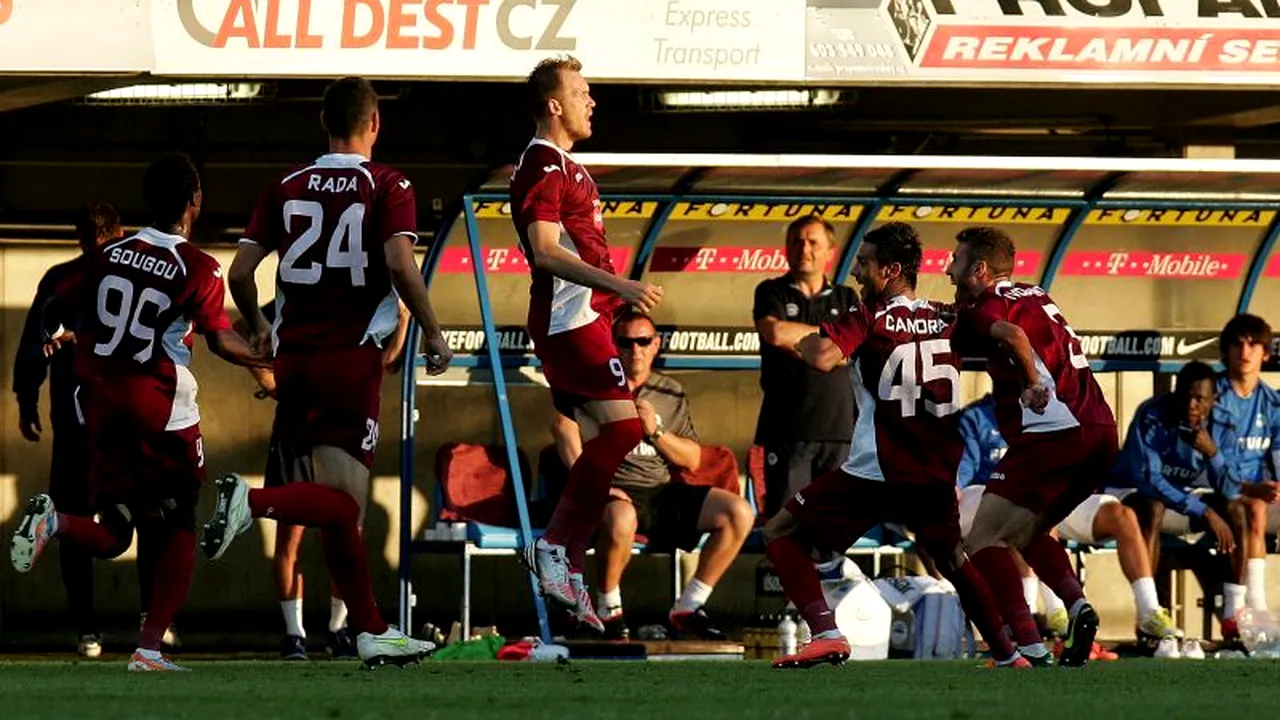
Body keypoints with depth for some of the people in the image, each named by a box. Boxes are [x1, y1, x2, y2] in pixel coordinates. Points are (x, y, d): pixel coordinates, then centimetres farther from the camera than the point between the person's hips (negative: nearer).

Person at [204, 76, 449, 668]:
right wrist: (433, 331, -4)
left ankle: (371, 631, 13)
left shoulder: (287, 188, 9)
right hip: (351, 358, -5)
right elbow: (401, 265, -17)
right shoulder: (387, 186, -2)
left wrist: (258, 328, 24)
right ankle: (252, 500, -32)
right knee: (343, 503, -6)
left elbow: (240, 271, 6)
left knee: (337, 507, 10)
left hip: (293, 355, 5)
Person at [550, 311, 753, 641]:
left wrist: (655, 431, -2)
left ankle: (688, 608, -1)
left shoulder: (671, 391, 20)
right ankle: (609, 611, -18)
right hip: (615, 491, -6)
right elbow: (563, 422, -17)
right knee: (620, 518, -42)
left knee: (739, 512, -11)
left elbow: (692, 461, 17)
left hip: (662, 491, 6)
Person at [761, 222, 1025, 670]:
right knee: (953, 558, 31)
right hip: (937, 472, 6)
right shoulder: (945, 321, 9)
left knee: (780, 534, 4)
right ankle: (1006, 653, 30)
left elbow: (824, 358, -24)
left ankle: (825, 634, -12)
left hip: (875, 472, -6)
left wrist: (794, 338, -4)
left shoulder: (871, 317, -8)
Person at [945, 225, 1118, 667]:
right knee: (1025, 533, 25)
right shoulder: (1036, 297, 24)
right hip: (1102, 432, 9)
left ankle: (1029, 648, -18)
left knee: (984, 540, -3)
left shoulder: (982, 307, -1)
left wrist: (1034, 384, -16)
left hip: (1053, 432, -9)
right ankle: (1078, 606, 2)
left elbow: (1012, 335, -22)